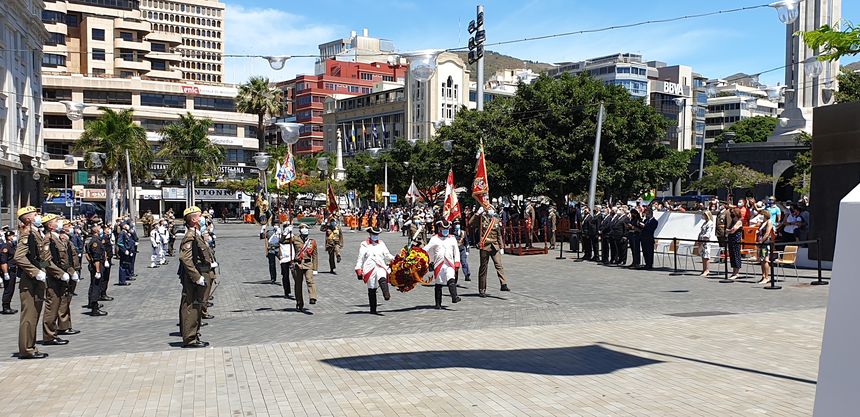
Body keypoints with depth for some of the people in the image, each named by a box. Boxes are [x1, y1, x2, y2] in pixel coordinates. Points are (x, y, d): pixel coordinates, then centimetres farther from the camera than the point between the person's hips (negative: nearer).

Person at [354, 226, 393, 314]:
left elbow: (387, 255, 19)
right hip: (369, 269, -1)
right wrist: (358, 271, 0)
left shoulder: (381, 244, 19)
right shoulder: (364, 245, 8)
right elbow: (360, 259, 6)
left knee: (382, 280, -32)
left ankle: (386, 295, -54)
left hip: (381, 267, 1)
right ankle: (373, 309, 9)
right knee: (371, 290, 2)